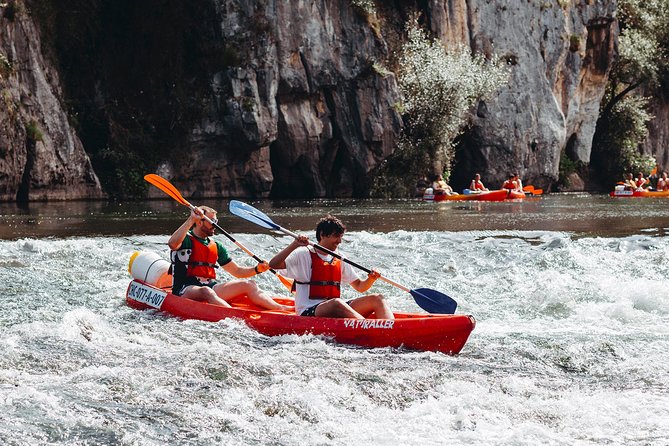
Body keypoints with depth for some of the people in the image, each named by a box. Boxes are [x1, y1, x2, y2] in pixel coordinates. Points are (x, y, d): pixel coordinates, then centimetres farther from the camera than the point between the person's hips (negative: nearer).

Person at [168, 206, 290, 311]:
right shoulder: (186, 240, 0)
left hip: (211, 286, 7)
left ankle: (281, 309, -31)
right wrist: (191, 220, -24)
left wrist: (257, 269, 2)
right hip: (185, 290, -7)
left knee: (248, 285, -11)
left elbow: (237, 271, 21)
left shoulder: (215, 246, 20)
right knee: (206, 291, -40)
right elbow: (172, 244, -26)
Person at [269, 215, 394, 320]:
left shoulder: (339, 260, 20)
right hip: (308, 313, -6)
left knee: (377, 299, -13)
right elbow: (273, 264, -10)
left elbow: (359, 287, 22)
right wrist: (294, 245, -19)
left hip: (336, 312, 6)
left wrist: (371, 279, 0)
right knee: (336, 303, -39)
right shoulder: (304, 255, 2)